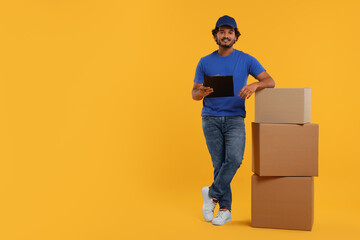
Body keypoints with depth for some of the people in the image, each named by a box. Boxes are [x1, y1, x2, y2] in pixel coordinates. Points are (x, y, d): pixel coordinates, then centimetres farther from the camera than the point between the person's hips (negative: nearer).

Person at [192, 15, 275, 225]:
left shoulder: (246, 60, 5)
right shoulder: (205, 62, 8)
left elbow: (270, 81, -1)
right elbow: (194, 93, 7)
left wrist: (255, 85, -23)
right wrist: (202, 92, -17)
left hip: (235, 118, -1)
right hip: (211, 119, 1)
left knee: (234, 159, -18)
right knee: (219, 163, 1)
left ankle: (212, 193, 4)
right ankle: (225, 209, 13)